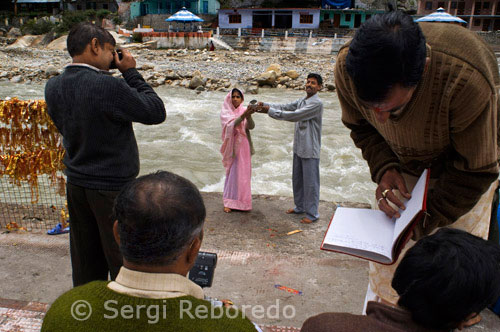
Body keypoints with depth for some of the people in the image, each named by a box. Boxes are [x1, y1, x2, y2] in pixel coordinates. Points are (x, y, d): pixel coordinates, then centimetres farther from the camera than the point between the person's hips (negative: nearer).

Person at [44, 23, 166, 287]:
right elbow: (156, 112, -14)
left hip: (76, 185, 7)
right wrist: (131, 73, -4)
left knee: (85, 261, 19)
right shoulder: (109, 87, -23)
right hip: (113, 188, -7)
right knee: (124, 261, 9)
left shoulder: (53, 87, -1)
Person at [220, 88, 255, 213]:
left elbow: (251, 126, -10)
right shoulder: (225, 112, -2)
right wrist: (243, 115, -36)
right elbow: (231, 124, -22)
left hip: (244, 146, 3)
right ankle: (229, 202, 4)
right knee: (233, 173, -4)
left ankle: (242, 201, 17)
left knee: (244, 173, 5)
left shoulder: (244, 111, 6)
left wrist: (249, 116, -30)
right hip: (232, 146, -3)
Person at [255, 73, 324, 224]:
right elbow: (284, 107, 6)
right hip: (299, 147, 9)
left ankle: (312, 213, 12)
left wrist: (270, 111, -23)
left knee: (310, 182, 0)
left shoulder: (317, 103, -17)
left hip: (310, 150, -9)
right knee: (297, 179, 18)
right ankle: (300, 207, 35)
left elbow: (295, 116, -24)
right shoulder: (301, 101, 13)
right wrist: (265, 105, -11)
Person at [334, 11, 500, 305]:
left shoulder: (467, 81, -40)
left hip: (464, 166, -2)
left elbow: (474, 172, -24)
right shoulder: (347, 67, -29)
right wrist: (383, 169, -23)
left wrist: (424, 222, -25)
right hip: (402, 166, 3)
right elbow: (360, 126, -7)